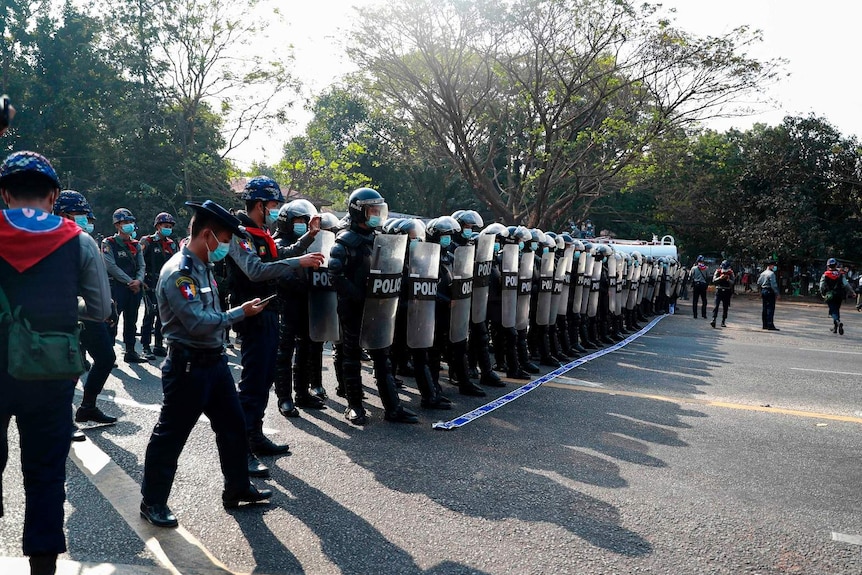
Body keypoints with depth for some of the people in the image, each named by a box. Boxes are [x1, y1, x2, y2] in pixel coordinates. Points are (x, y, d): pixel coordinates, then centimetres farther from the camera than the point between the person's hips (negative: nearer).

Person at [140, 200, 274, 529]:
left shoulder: (203, 267, 10)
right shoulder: (178, 272, -20)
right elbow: (198, 323, -24)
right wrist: (241, 312, -17)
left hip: (214, 361, 9)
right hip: (188, 366, -9)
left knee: (233, 425, 16)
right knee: (171, 436, 5)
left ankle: (237, 488, 31)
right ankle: (153, 502, 21)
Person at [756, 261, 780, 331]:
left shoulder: (762, 273, 13)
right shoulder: (771, 273, -12)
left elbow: (758, 283, 15)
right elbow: (773, 284, -18)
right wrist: (776, 293, -13)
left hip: (763, 291, 9)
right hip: (770, 292, -9)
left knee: (765, 308, 12)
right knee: (770, 308, -9)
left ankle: (765, 325, 15)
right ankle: (770, 325, -12)